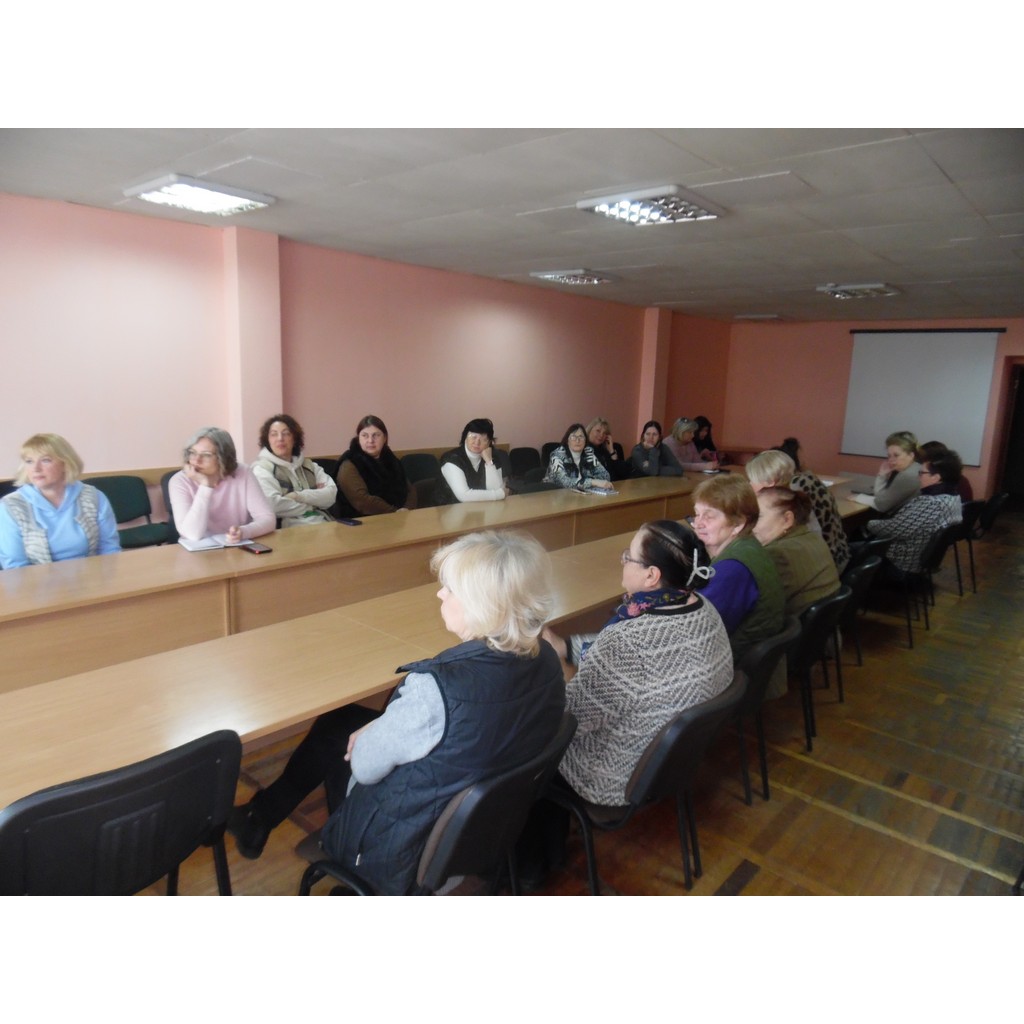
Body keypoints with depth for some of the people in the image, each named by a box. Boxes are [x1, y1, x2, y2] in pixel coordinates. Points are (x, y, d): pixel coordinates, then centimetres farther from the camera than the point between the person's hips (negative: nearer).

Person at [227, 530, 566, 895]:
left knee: (334, 726, 16)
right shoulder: (547, 662, -13)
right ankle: (259, 819, 38)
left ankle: (257, 822, 39)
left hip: (406, 851, -6)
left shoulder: (439, 689, -36)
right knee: (341, 721, 19)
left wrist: (367, 737, 2)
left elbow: (364, 766, -19)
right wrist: (383, 729, 0)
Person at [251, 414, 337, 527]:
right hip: (291, 528, -3)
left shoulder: (309, 465, 18)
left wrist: (299, 496, -9)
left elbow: (331, 494, 5)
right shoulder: (262, 468, 4)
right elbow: (273, 505, -13)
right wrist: (315, 498, -2)